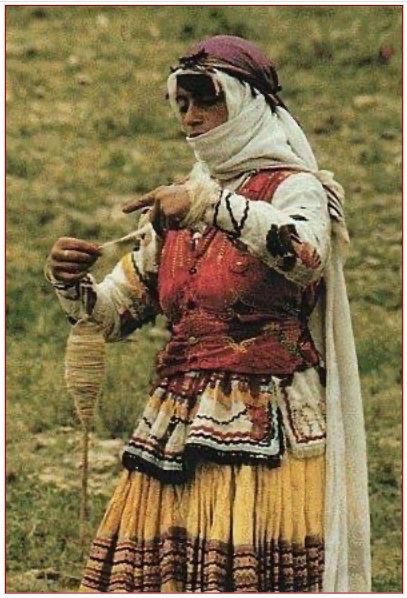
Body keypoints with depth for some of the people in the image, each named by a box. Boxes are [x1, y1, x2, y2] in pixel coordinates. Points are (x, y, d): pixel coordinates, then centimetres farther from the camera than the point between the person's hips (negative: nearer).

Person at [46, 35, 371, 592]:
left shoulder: (293, 188, 0)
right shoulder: (177, 202, 18)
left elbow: (308, 255, -24)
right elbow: (114, 314, 17)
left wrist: (213, 207, -30)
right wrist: (71, 283, -4)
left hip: (264, 437, -5)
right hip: (174, 434, 5)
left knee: (251, 577, -13)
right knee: (148, 573, -3)